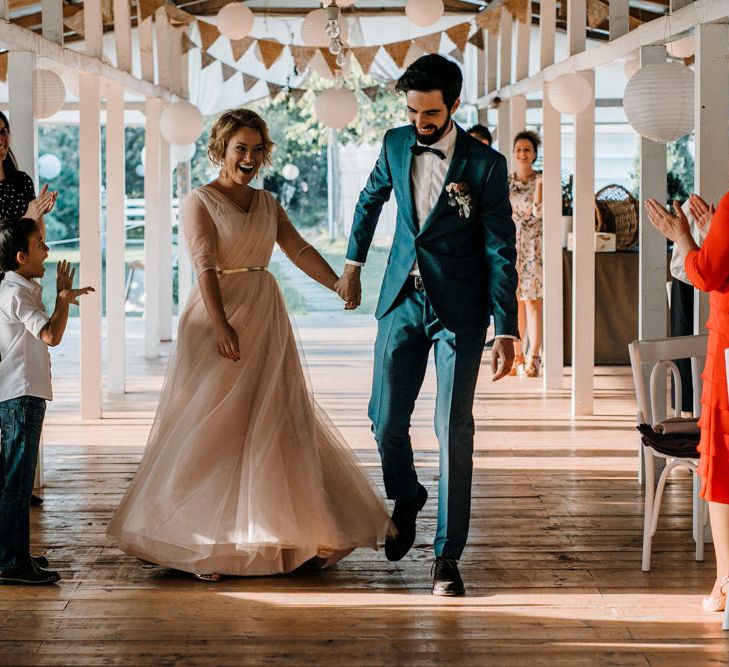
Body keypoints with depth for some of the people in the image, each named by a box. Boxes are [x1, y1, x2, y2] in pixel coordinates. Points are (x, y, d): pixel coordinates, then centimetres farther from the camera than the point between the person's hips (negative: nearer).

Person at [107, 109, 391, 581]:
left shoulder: (268, 204, 14)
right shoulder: (201, 202, -4)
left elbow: (299, 250, 2)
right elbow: (206, 266, -17)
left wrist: (339, 284, -13)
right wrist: (221, 325, -29)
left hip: (266, 321, 6)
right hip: (219, 318, -6)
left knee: (276, 426, 8)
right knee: (214, 430, -3)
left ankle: (289, 537, 17)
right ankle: (199, 545, 4)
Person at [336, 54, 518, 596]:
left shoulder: (485, 164, -10)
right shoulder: (396, 145, 3)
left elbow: (500, 251, -9)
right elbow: (371, 199, 24)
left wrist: (506, 333, -13)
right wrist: (353, 264, 25)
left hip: (459, 310, -4)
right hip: (402, 302, 4)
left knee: (453, 430, -6)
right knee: (386, 419, 6)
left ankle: (448, 556, 1)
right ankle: (406, 499, 37)